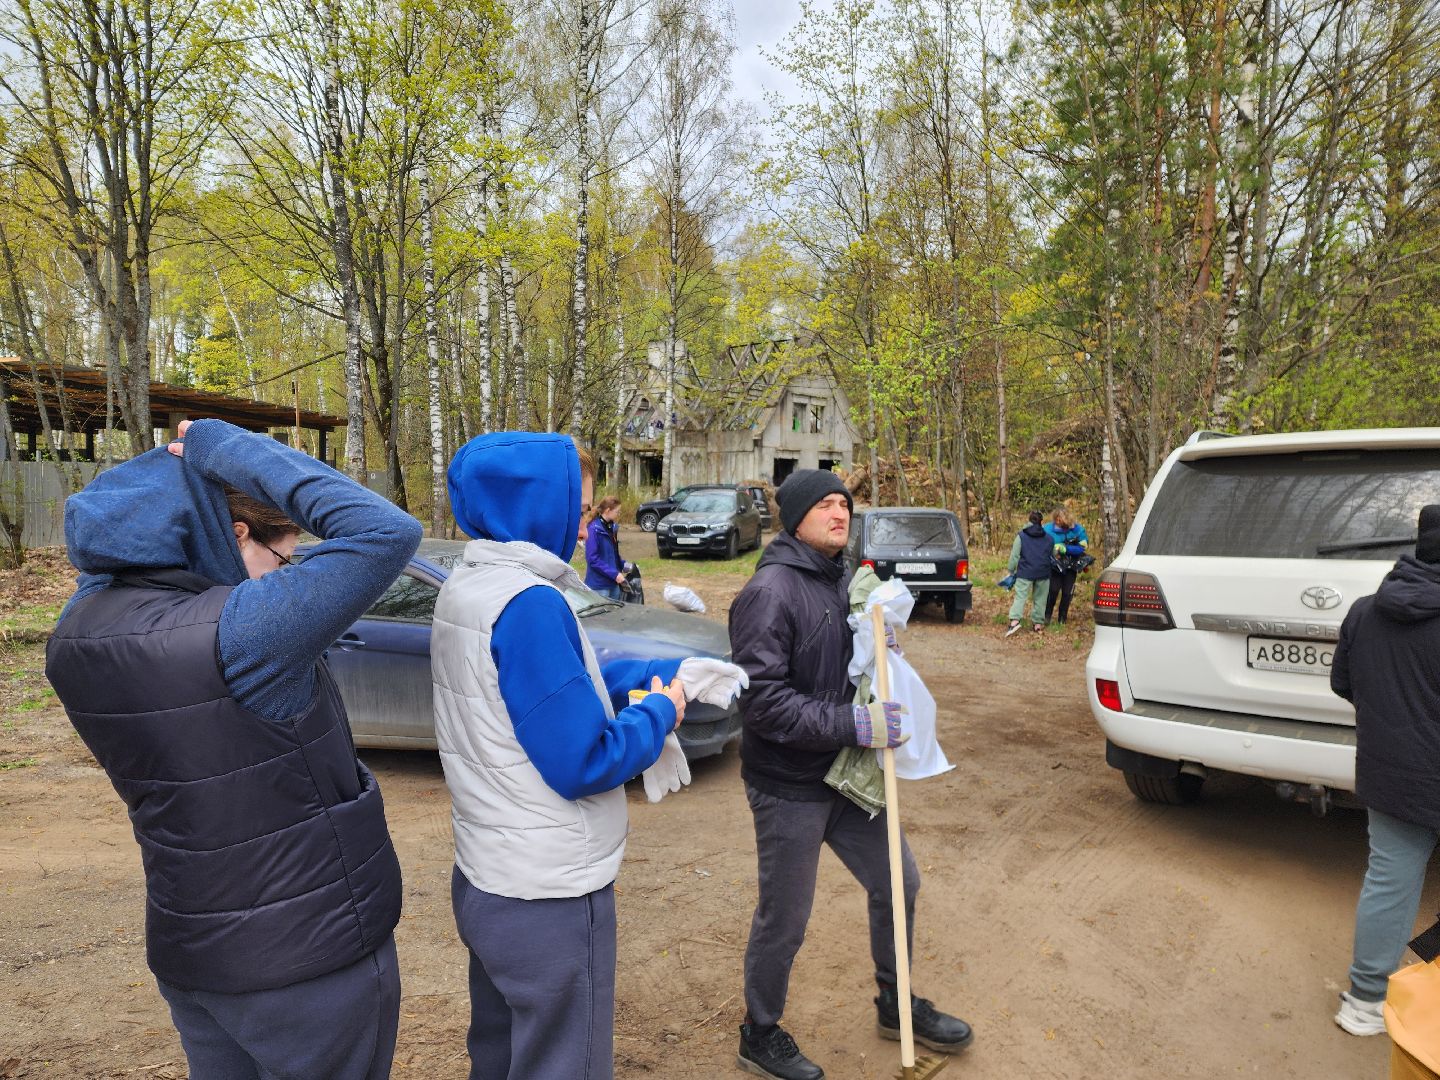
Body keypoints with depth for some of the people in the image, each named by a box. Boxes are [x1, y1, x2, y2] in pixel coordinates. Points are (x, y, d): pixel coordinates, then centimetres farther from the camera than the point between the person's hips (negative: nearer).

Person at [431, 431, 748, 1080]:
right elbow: (583, 764, -24)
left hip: (483, 881, 9)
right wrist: (661, 711, -9)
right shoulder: (529, 604, -25)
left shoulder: (466, 586, 4)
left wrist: (671, 673, 5)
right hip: (549, 899, -9)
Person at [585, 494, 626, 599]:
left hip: (614, 582, 8)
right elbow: (593, 559, -20)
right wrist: (614, 574, -21)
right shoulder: (594, 529, -16)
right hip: (599, 584, -8)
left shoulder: (612, 527, 8)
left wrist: (622, 566, 4)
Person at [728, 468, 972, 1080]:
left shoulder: (843, 580, 5)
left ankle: (896, 1005, 43)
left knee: (897, 883, 19)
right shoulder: (770, 592, -21)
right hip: (788, 786, -8)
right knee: (784, 919, 8)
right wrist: (854, 725, -27)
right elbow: (761, 698, -26)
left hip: (846, 775, 8)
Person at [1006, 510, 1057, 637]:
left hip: (1025, 572, -3)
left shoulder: (1021, 536, -1)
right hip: (1043, 573, 3)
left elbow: (1014, 556, -3)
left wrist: (1011, 570, 5)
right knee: (1039, 598, 11)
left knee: (1020, 596, -6)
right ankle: (1038, 623, 12)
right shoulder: (1048, 538, 10)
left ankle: (1015, 620, -23)